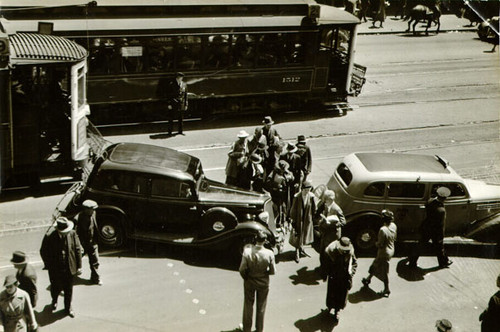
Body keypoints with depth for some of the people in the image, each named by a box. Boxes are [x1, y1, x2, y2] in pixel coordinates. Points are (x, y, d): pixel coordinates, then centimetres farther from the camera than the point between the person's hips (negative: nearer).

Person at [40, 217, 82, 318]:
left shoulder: (72, 234, -10)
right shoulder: (49, 237, -17)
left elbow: (78, 249, -2)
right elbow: (43, 252, -5)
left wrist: (79, 266, -1)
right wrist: (49, 266, -7)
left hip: (69, 268, 2)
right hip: (55, 270, -1)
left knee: (68, 290, 14)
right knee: (56, 288, 16)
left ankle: (68, 308, 37)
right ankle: (54, 301, 49)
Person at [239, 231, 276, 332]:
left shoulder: (247, 251, -25)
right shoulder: (269, 254, -24)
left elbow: (242, 269, -19)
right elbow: (273, 271, -14)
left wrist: (245, 277, 2)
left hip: (249, 282, 0)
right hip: (263, 283, 0)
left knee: (248, 305, 21)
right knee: (261, 307, 21)